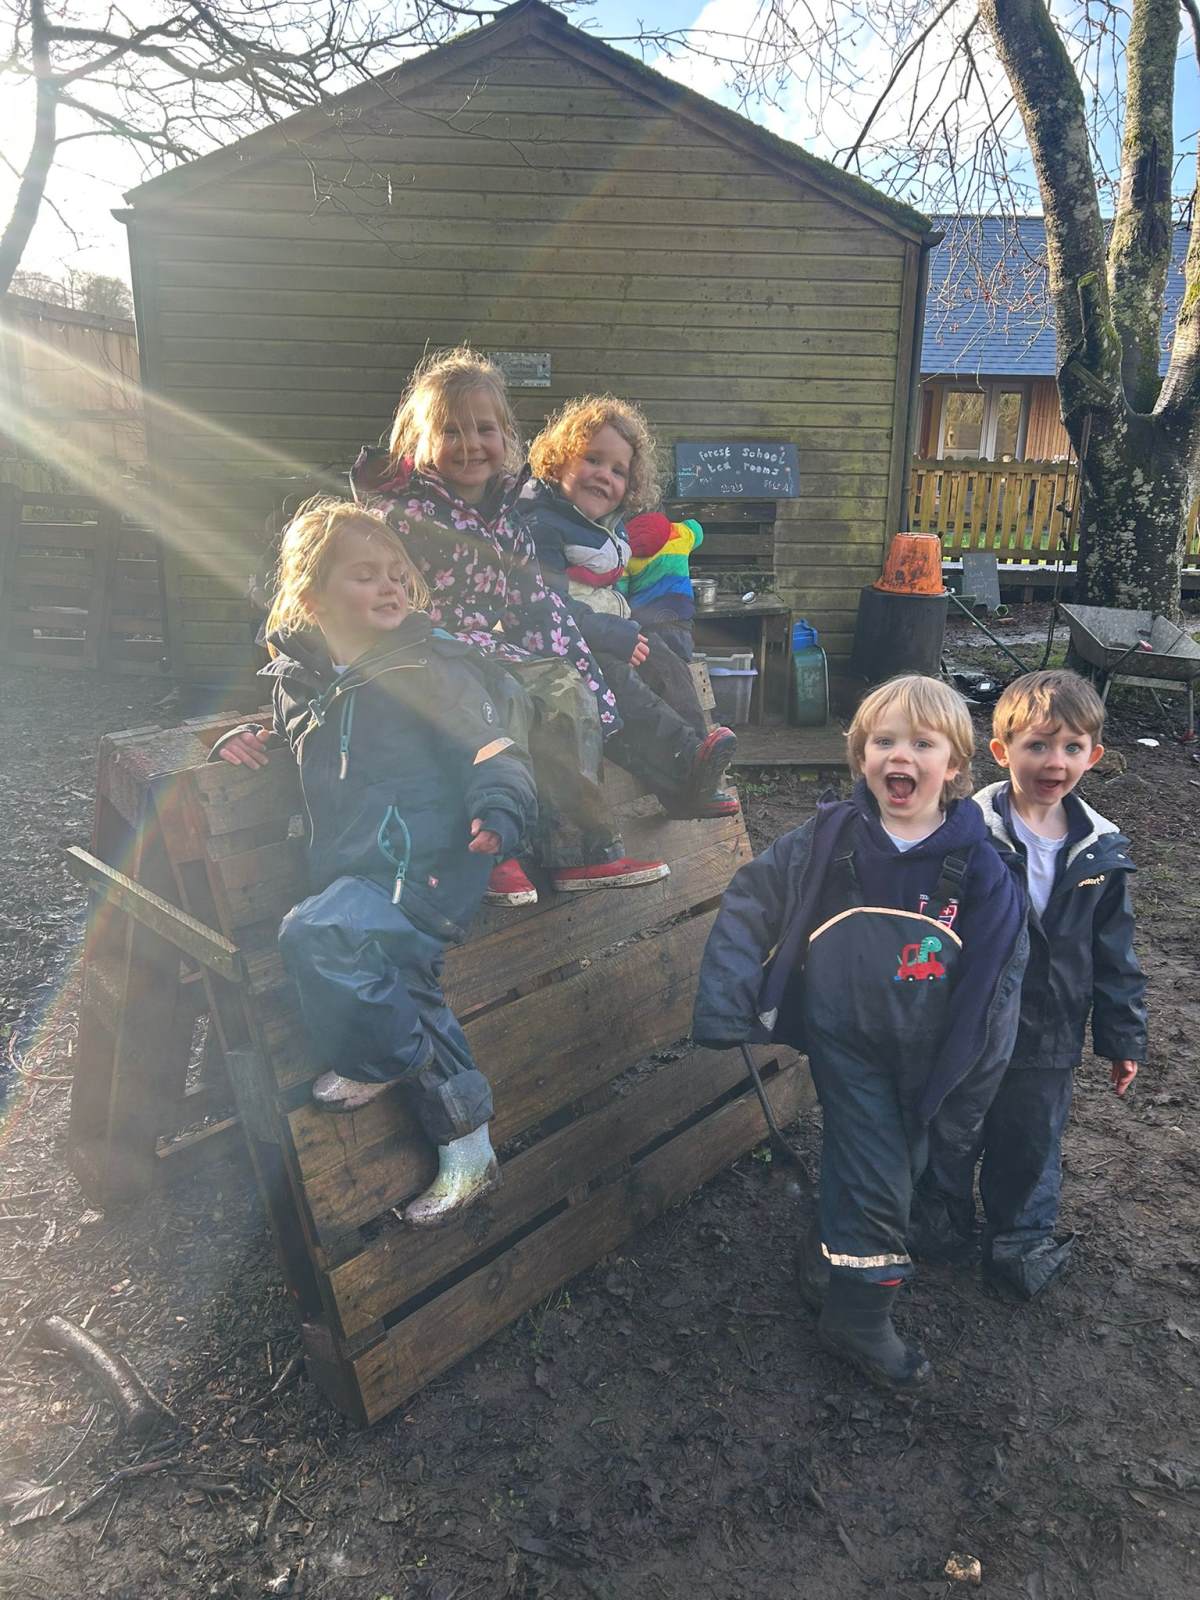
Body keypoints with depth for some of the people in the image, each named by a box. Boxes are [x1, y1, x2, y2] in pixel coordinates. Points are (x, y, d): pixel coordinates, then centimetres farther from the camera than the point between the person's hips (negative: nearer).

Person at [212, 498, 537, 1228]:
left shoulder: (431, 664, -4)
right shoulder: (300, 674, 15)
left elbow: (489, 742, -9)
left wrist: (498, 805, -28)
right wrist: (254, 738, 14)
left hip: (425, 861, -6)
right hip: (352, 871, 6)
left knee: (313, 934, -27)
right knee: (408, 983, 1)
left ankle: (383, 1058, 0)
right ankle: (467, 1147, 16)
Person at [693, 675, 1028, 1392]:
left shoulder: (981, 866, -8)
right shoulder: (828, 840, -10)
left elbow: (1003, 974, -1)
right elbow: (749, 908, -6)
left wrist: (974, 1080, -1)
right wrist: (727, 1005, -13)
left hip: (925, 1057, 3)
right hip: (845, 1044, -3)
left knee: (901, 1169, 20)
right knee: (877, 1189, -1)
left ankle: (829, 1254, 47)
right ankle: (860, 1319, 23)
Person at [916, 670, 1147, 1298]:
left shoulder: (1101, 851, -4)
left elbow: (1114, 955, 6)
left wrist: (1122, 1036, 9)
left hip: (1047, 1039, 3)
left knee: (1033, 1145, 20)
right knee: (948, 1138, 17)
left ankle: (1022, 1241, 43)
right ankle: (941, 1225, 42)